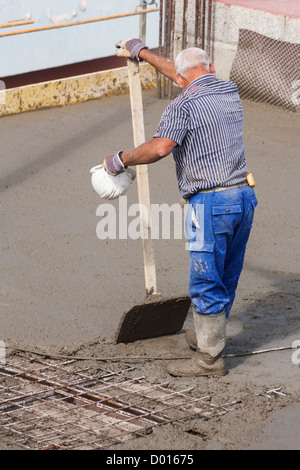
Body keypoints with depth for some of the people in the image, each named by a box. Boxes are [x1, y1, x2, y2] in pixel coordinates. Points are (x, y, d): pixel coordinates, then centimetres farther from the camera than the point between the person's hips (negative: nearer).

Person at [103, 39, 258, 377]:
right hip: (243, 196, 8)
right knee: (227, 278, 19)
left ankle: (209, 357, 6)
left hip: (210, 203, -8)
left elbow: (160, 147, -27)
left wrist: (121, 159, -11)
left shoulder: (183, 105, -11)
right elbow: (185, 75, 29)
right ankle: (209, 336, 36)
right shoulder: (229, 90, 13)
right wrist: (142, 53, 37)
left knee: (206, 282, 0)